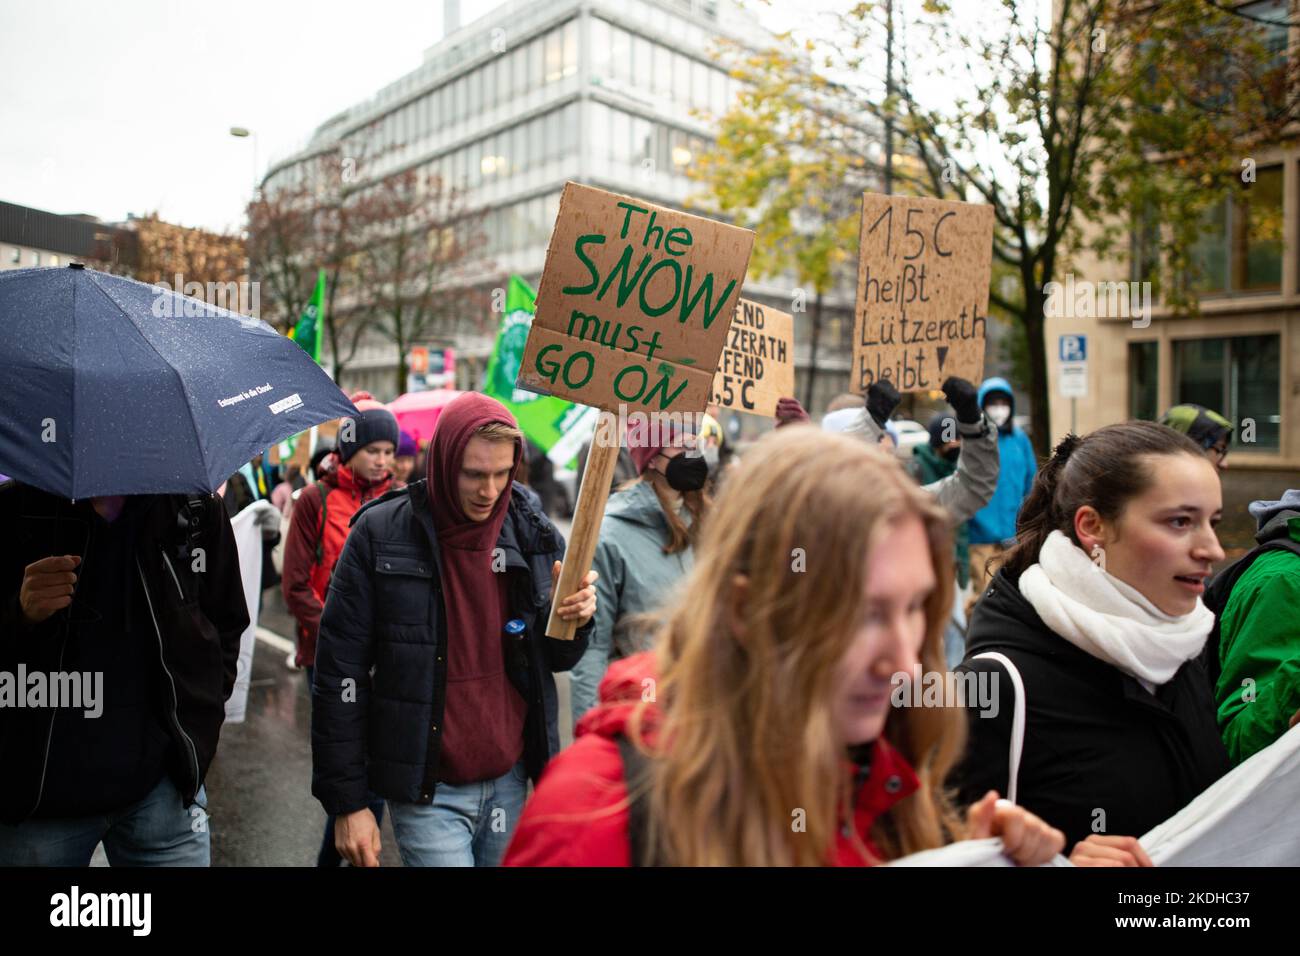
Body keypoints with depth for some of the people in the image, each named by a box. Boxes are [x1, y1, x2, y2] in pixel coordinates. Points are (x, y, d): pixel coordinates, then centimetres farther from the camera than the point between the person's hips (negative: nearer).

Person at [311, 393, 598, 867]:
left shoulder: (532, 531, -2)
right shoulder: (381, 535, -11)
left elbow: (557, 658, 8)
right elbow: (340, 676, -7)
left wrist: (574, 619, -14)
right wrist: (346, 802, -6)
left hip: (511, 782, 4)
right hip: (428, 792, -3)